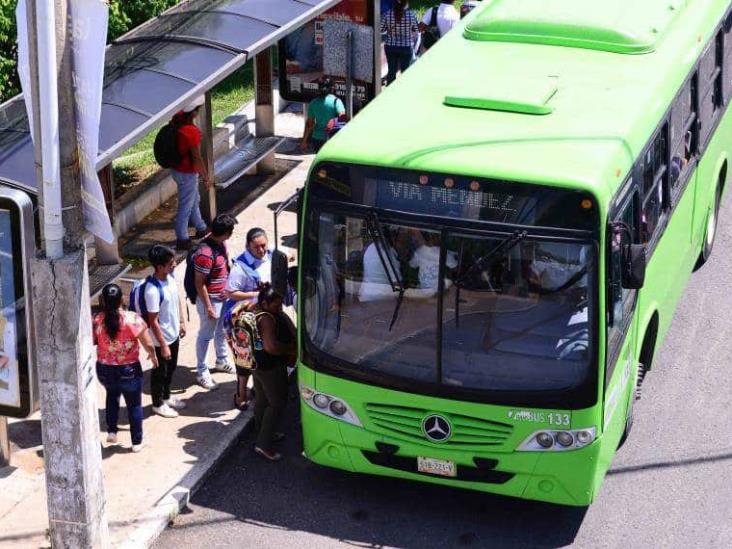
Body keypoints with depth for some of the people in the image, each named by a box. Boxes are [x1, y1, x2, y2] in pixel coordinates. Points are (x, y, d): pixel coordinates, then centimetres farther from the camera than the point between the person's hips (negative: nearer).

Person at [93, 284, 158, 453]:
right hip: (129, 370, -2)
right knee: (134, 405, 18)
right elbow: (148, 344, -14)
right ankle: (137, 442, 28)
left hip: (105, 370, 3)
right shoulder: (132, 319, -20)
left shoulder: (96, 320, -14)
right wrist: (153, 356, 6)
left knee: (112, 395, 33)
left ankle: (111, 432, 28)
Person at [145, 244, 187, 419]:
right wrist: (163, 345, -21)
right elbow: (153, 321, -26)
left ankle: (166, 397, 46)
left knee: (171, 368, 25)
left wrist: (182, 322, 14)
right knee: (160, 372, 14)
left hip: (174, 334, 8)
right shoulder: (153, 290, -32)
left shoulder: (170, 277, -8)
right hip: (161, 339, -8)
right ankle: (158, 404, 33)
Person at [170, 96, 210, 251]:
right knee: (185, 207, 7)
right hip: (187, 173, -9)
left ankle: (201, 228, 45)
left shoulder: (177, 118, -11)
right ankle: (182, 240, 19)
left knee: (194, 200, 27)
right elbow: (197, 158, -22)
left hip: (176, 168, 9)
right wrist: (206, 177, -13)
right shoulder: (192, 132, -31)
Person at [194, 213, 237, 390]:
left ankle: (222, 361, 46)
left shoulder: (219, 243, -4)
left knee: (222, 331, 25)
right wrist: (208, 307, -21)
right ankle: (201, 372, 22)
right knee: (206, 335, 7)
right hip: (211, 300, -9)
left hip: (223, 297, 9)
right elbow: (199, 283, -26)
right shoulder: (206, 253, -32)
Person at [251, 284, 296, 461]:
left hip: (257, 365, 10)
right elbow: (271, 347, -36)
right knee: (277, 403, 0)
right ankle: (263, 444, 1)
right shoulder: (267, 319, -27)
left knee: (262, 400, 23)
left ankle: (264, 434, 39)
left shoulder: (255, 312, 4)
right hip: (271, 367, -10)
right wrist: (290, 348, -19)